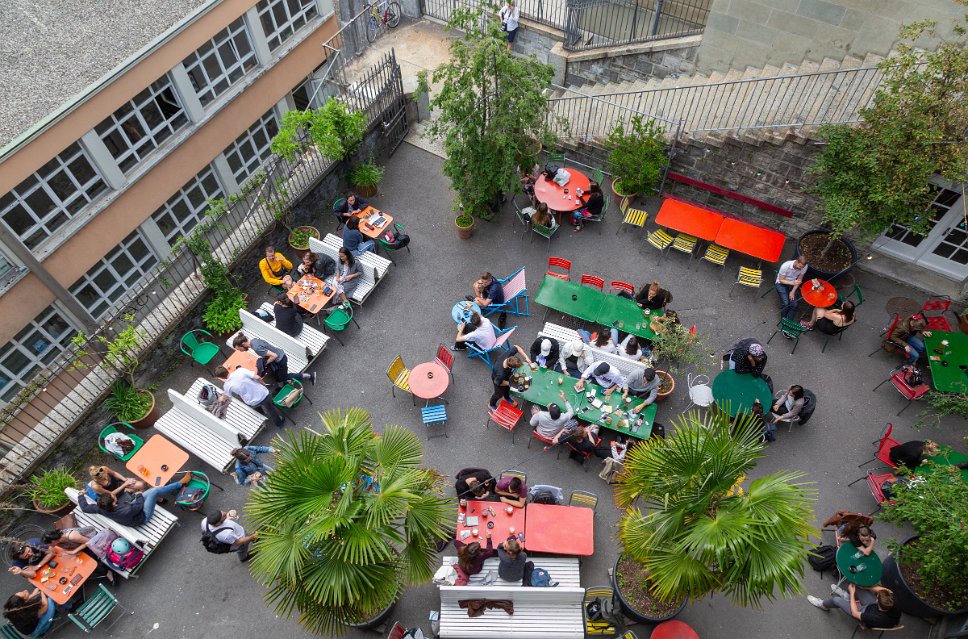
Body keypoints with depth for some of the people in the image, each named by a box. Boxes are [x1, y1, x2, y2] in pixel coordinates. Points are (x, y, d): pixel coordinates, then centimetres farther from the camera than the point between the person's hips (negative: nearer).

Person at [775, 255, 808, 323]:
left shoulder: (804, 267, -20)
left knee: (794, 304, -16)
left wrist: (793, 291, -11)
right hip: (782, 283, -3)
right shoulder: (785, 266, -30)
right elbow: (781, 280, -18)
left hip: (793, 284, 3)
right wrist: (792, 283, -35)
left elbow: (799, 280, -4)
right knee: (785, 303, -22)